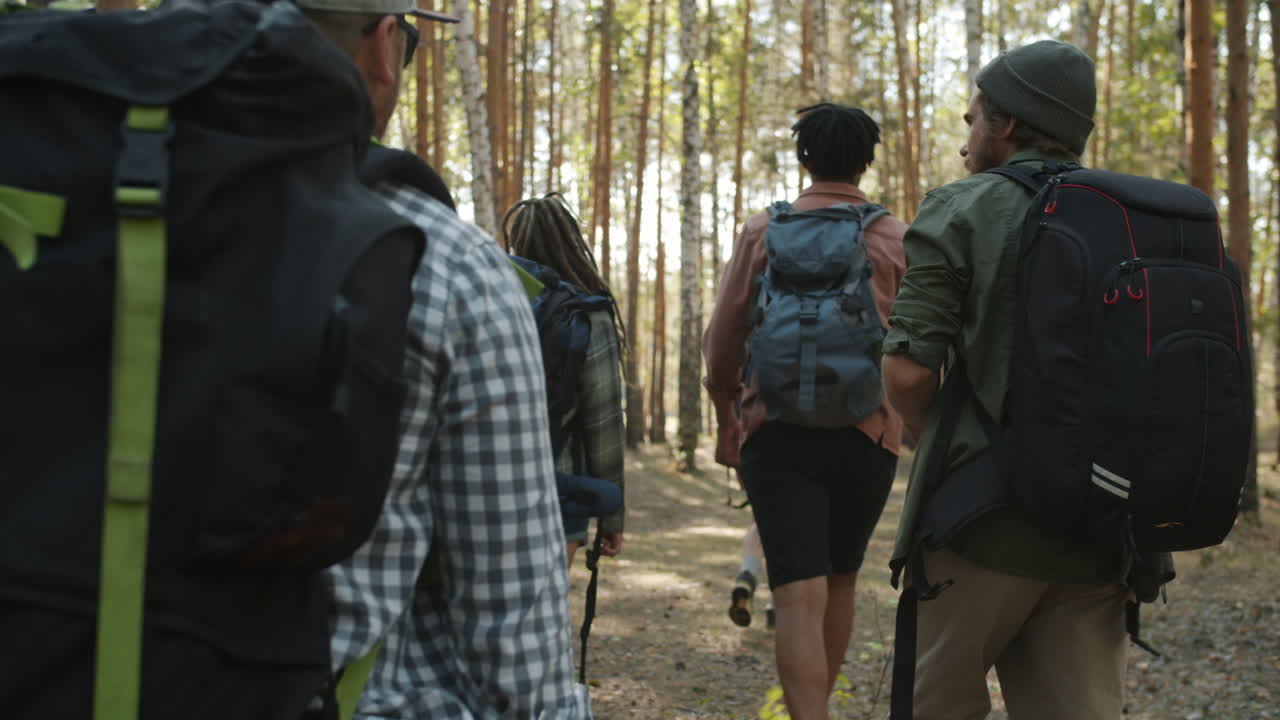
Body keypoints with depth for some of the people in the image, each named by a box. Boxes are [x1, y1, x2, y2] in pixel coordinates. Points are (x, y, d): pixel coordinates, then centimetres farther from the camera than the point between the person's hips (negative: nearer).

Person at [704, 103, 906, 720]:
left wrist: (726, 423, 16)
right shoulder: (895, 241, 2)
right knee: (839, 582, 19)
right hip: (866, 435, 1)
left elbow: (722, 343, 3)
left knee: (799, 598, -6)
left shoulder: (763, 232, 2)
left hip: (777, 433, -1)